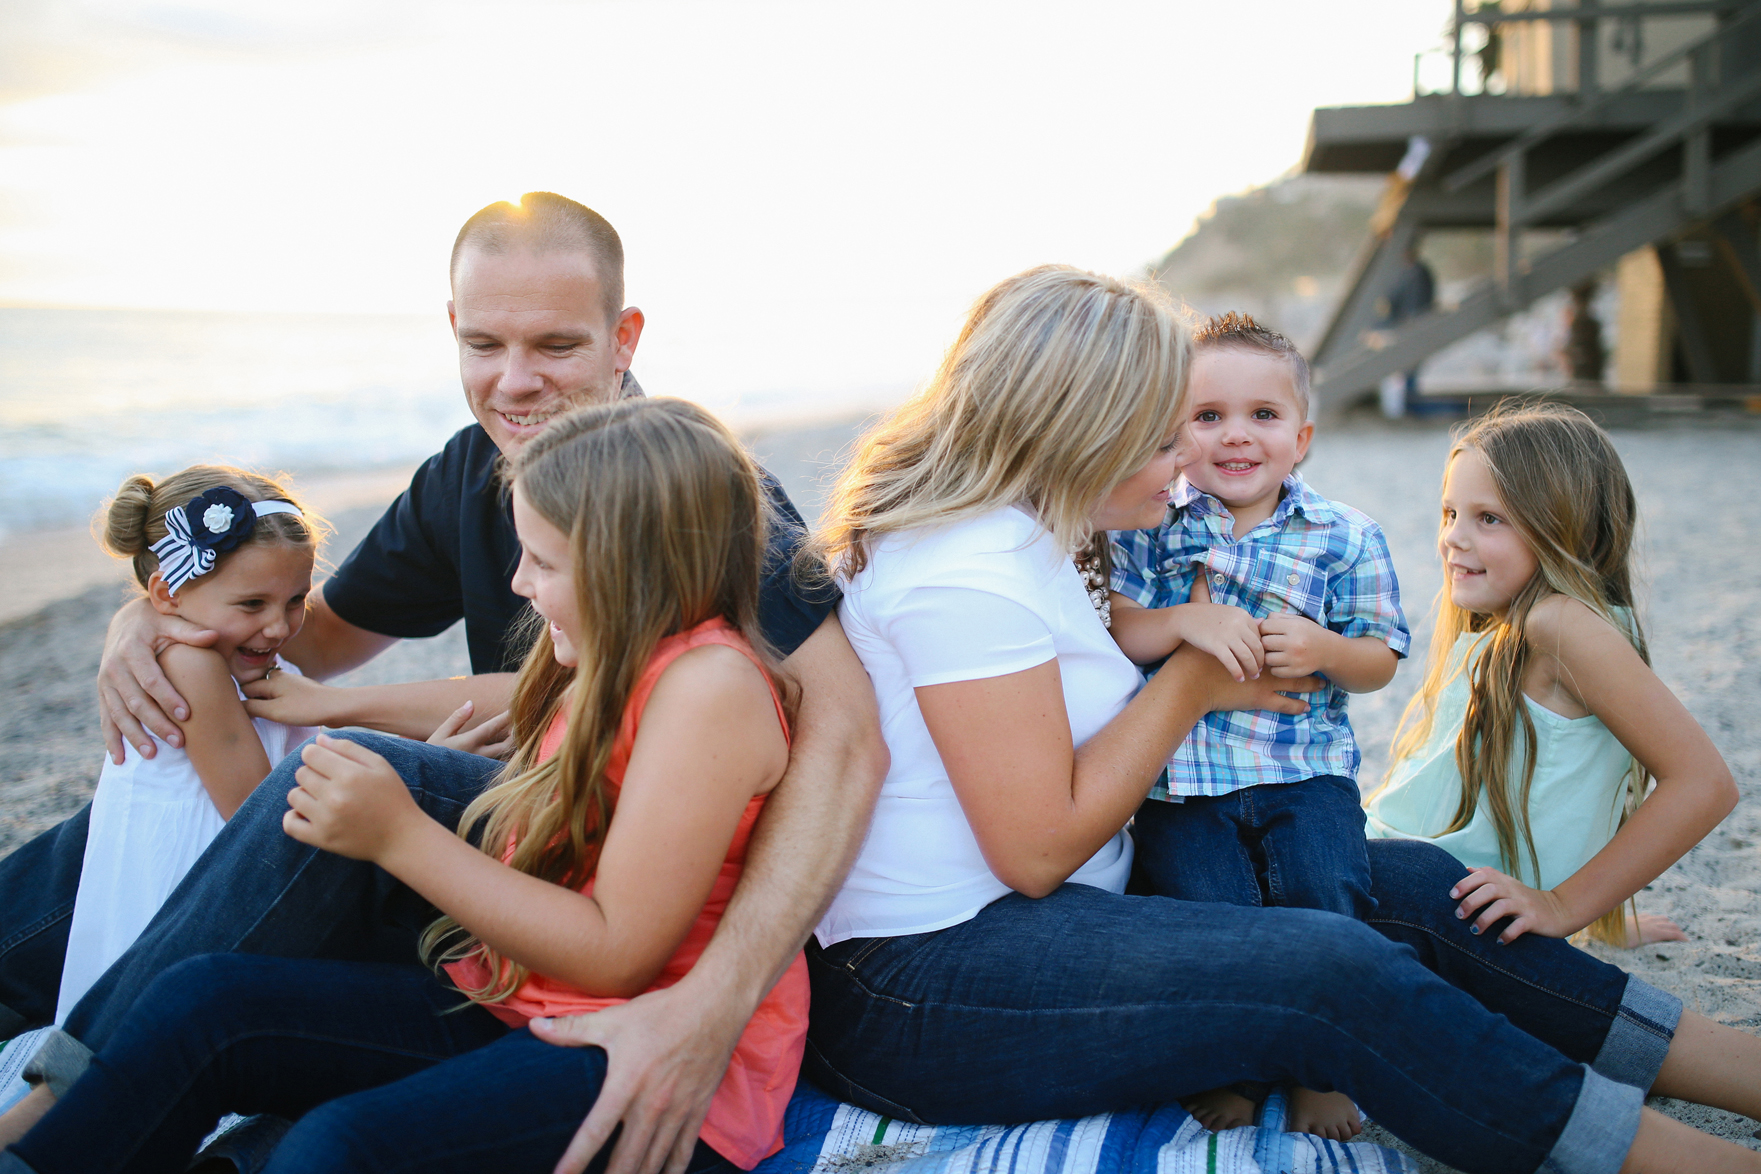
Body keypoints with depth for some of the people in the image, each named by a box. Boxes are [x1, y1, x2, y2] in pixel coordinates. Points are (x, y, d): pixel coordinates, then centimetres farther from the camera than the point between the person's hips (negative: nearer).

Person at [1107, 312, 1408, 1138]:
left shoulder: (1342, 537, 6)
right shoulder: (1148, 525, 5)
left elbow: (1379, 661, 7)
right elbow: (1110, 633, -3)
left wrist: (1325, 651, -14)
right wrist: (1184, 621, -21)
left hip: (1304, 769, 1)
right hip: (1177, 777, 0)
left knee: (1324, 892, -23)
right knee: (1211, 904, -22)